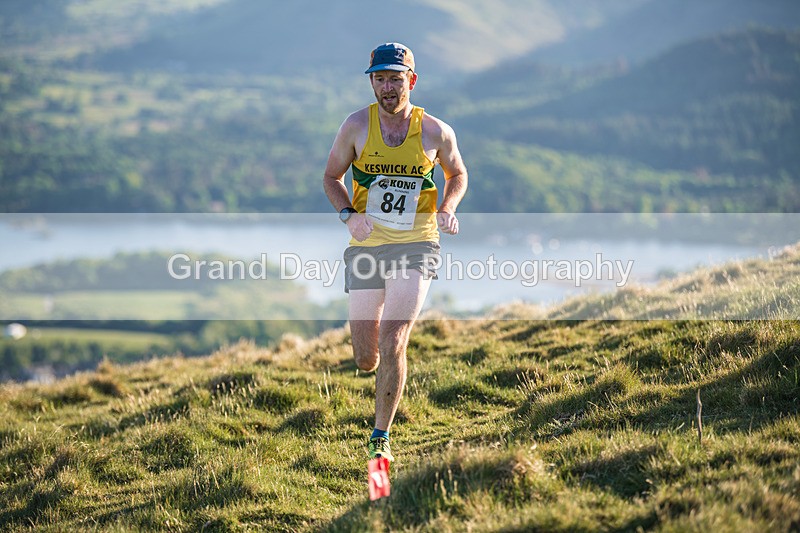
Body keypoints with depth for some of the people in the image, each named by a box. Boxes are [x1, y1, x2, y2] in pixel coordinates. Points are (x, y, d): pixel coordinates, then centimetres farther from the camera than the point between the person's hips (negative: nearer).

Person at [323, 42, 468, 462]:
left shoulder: (435, 132, -1)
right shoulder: (357, 125, -1)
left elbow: (457, 174, 17)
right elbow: (332, 176, 10)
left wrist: (447, 209, -3)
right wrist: (348, 214, -9)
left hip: (415, 246, -2)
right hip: (366, 248, 2)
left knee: (392, 348, -16)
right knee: (365, 361, 5)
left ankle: (381, 437, -2)